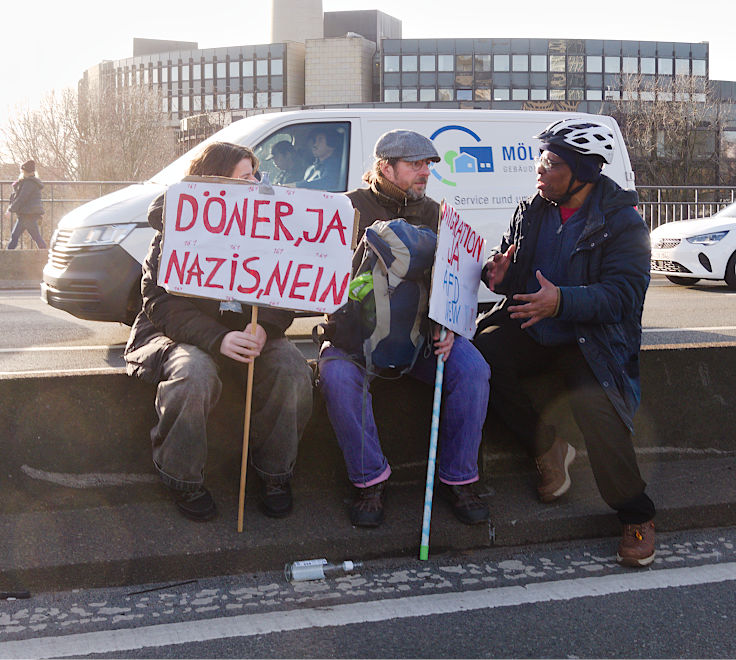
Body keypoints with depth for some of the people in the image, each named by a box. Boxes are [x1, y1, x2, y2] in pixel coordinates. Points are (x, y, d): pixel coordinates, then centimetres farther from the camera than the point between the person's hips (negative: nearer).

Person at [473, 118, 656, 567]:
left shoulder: (622, 223, -8)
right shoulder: (532, 211, 10)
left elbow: (623, 294, -18)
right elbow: (507, 271, 18)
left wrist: (562, 302, -35)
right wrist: (499, 273, -10)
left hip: (592, 339, -5)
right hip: (530, 329, 5)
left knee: (595, 403, -31)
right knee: (481, 354, -25)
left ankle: (638, 517, -10)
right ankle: (547, 448, -6)